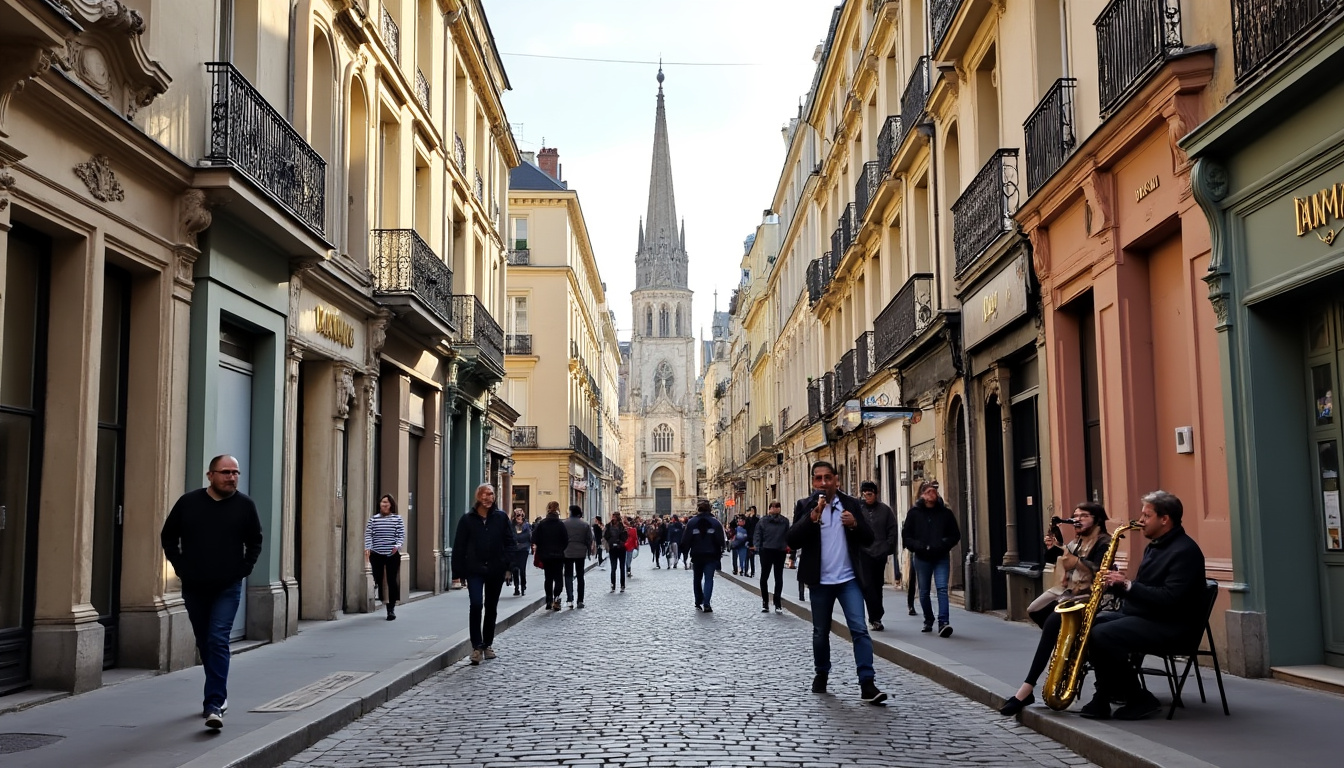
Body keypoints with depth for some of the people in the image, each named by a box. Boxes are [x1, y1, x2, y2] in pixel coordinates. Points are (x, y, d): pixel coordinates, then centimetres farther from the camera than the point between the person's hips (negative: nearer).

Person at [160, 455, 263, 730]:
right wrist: (180, 567, 1)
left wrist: (244, 569, -2)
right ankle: (218, 693, 31)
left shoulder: (245, 505, -2)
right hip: (194, 587, 3)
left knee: (218, 641, -13)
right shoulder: (188, 502, -1)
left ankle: (214, 705, -15)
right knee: (204, 643, 13)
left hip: (228, 588, -2)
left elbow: (255, 542, 8)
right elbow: (168, 536, 9)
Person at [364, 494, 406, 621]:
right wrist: (367, 548, -13)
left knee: (392, 581, -2)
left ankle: (391, 609, 2)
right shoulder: (373, 519, 6)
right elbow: (368, 535, 1)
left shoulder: (397, 519, 3)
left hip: (392, 554, -1)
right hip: (376, 554, 2)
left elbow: (401, 535, -1)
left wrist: (397, 546, -19)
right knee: (378, 580, 4)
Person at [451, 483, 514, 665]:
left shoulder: (501, 517, 2)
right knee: (476, 605, -15)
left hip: (495, 570, 2)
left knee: (491, 608, 12)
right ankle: (476, 646, -9)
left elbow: (509, 541, 4)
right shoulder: (468, 519, -1)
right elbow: (459, 546, -1)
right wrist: (458, 571, -5)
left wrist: (508, 566, -3)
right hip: (474, 570, -2)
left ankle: (488, 644, 25)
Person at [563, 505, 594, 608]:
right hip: (581, 553, 1)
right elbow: (590, 540, 2)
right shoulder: (585, 525, -1)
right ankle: (580, 601, 10)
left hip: (567, 553, -1)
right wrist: (589, 550, 15)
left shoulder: (564, 524, -5)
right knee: (580, 576, 10)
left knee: (568, 576, 3)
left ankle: (570, 599, -13)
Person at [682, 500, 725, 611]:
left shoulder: (691, 522, -4)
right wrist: (719, 554, 8)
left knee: (697, 579, 16)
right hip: (711, 556, -1)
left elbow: (685, 540, -4)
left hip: (696, 556, 1)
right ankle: (706, 604, -15)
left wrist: (685, 551, 8)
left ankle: (698, 602, 21)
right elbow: (720, 541, -3)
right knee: (709, 579, -1)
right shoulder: (716, 522, -3)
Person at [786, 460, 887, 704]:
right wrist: (813, 516, -22)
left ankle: (867, 684, -11)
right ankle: (821, 674, 33)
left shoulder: (851, 503, 4)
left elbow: (868, 538, 5)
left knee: (859, 629, -10)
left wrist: (854, 524, -15)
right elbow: (792, 540, -11)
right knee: (821, 632, 12)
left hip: (848, 579, 0)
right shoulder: (805, 506, -1)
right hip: (820, 581, 0)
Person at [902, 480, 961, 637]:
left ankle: (944, 622, -20)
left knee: (942, 588, -15)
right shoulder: (914, 513, 3)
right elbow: (906, 535, 3)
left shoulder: (945, 512, 4)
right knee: (924, 592, 10)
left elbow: (955, 535, 7)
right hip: (922, 558, 1)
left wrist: (943, 545, -11)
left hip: (942, 558, -1)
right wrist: (919, 547, -13)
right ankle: (928, 621, 27)